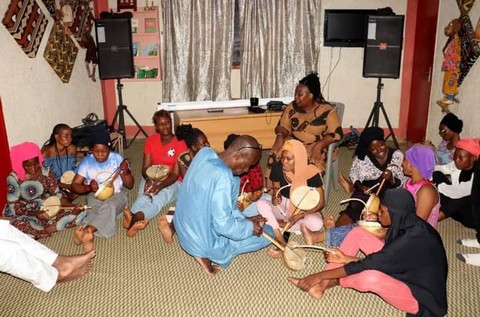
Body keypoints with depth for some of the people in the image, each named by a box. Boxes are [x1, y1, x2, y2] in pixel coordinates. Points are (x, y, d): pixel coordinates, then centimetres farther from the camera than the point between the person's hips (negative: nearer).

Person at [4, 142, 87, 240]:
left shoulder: (46, 171, -4)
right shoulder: (14, 178, -14)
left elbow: (57, 195, -2)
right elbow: (14, 208, -13)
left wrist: (72, 207, -20)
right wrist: (35, 213, -29)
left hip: (49, 209, 4)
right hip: (28, 214, -4)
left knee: (80, 212, -15)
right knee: (17, 226, -39)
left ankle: (45, 230, -22)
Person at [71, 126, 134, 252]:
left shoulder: (117, 158, -4)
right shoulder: (86, 162, -2)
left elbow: (129, 185, -1)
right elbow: (75, 185, -1)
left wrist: (126, 171, -23)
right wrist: (88, 187, -23)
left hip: (117, 194, -1)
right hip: (95, 196, 1)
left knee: (109, 206, -37)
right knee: (97, 209, -36)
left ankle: (85, 230, -58)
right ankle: (87, 233, -61)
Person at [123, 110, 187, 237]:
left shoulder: (180, 143, -11)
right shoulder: (150, 140, 1)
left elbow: (175, 174, -15)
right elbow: (145, 167, -1)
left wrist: (160, 186, -33)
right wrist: (148, 180, -26)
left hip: (171, 182, -3)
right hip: (151, 179, 3)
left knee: (159, 198, -37)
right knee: (143, 197, -33)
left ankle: (134, 219, -66)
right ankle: (135, 221, -65)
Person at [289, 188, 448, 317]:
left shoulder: (412, 238, -33)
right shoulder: (407, 223, -7)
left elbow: (369, 264, -30)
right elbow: (383, 258, 4)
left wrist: (321, 275, -25)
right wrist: (347, 259, -4)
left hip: (418, 296, -9)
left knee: (370, 277, -41)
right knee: (358, 233, -2)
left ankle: (326, 281, -8)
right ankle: (323, 284, -6)